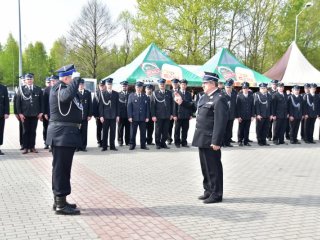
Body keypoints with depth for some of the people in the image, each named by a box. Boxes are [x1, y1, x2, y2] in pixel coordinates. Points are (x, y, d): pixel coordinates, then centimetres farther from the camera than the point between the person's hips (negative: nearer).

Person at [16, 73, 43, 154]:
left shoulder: (38, 89, 6)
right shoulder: (21, 89, 2)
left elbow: (41, 102, 6)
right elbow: (18, 102, 1)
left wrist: (41, 112, -1)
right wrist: (20, 113, -6)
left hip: (35, 114, 1)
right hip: (25, 114, -1)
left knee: (33, 131, 7)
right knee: (26, 131, 5)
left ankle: (32, 147, 14)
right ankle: (25, 147, 11)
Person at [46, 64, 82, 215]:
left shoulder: (64, 87, 18)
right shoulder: (59, 88, -15)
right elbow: (67, 95, -36)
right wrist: (76, 79, -25)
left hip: (65, 133, 10)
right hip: (62, 134, -10)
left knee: (62, 168, 14)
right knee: (61, 168, -6)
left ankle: (59, 200, 23)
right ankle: (61, 204, -1)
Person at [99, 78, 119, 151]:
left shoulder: (116, 94, 8)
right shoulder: (102, 94, 2)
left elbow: (117, 105, 8)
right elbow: (101, 106, -1)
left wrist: (117, 116, 3)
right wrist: (101, 116, -7)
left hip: (113, 116, 2)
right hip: (105, 116, -2)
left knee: (113, 132, 4)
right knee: (105, 132, 1)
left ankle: (112, 146, 12)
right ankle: (104, 146, 8)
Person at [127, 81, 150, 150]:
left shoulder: (145, 97, 9)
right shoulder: (131, 96, 5)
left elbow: (147, 108, 7)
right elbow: (129, 107, 0)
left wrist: (147, 117, -1)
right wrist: (130, 117, -8)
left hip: (143, 118, 2)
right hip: (134, 118, -1)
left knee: (143, 132, 5)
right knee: (133, 132, 3)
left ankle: (143, 145, 14)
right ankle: (132, 145, 12)